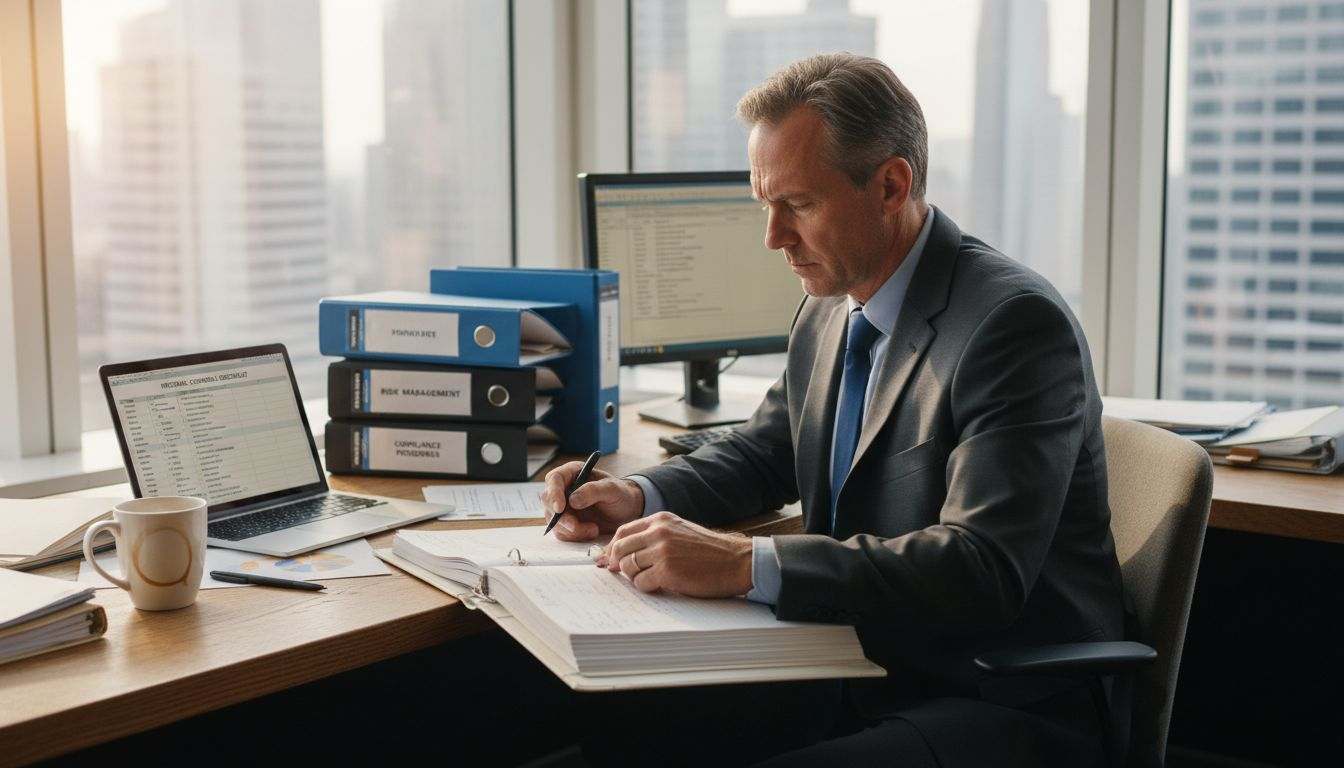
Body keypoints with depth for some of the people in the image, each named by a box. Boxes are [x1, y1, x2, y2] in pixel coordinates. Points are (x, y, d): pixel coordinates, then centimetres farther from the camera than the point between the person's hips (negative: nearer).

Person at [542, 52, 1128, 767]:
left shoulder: (1016, 323, -18)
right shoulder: (827, 313, 8)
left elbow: (982, 567, -28)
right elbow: (763, 452, 23)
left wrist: (746, 563, -32)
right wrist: (642, 496, 3)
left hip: (1006, 708, -7)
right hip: (861, 679, 8)